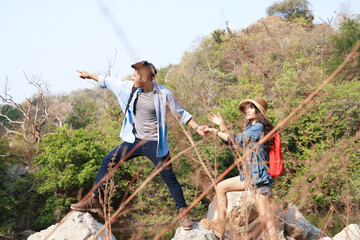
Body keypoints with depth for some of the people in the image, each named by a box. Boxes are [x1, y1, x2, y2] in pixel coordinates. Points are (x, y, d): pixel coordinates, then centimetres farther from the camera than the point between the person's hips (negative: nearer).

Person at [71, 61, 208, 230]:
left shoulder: (163, 94, -14)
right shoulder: (130, 88, -3)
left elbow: (180, 113, -2)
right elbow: (110, 82, 12)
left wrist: (197, 128, -9)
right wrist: (90, 76, 20)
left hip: (155, 144, -4)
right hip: (135, 140, 5)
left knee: (169, 178, -3)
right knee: (108, 161, 1)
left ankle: (183, 212, 12)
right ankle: (95, 200, 13)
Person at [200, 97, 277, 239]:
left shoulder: (259, 127, -13)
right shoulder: (251, 128, 17)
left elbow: (236, 140, -11)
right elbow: (233, 143, 13)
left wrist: (215, 131, -1)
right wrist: (222, 125, 6)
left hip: (259, 176, -10)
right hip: (248, 175, 10)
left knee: (265, 217, -11)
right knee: (221, 187, 16)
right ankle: (220, 227, 21)